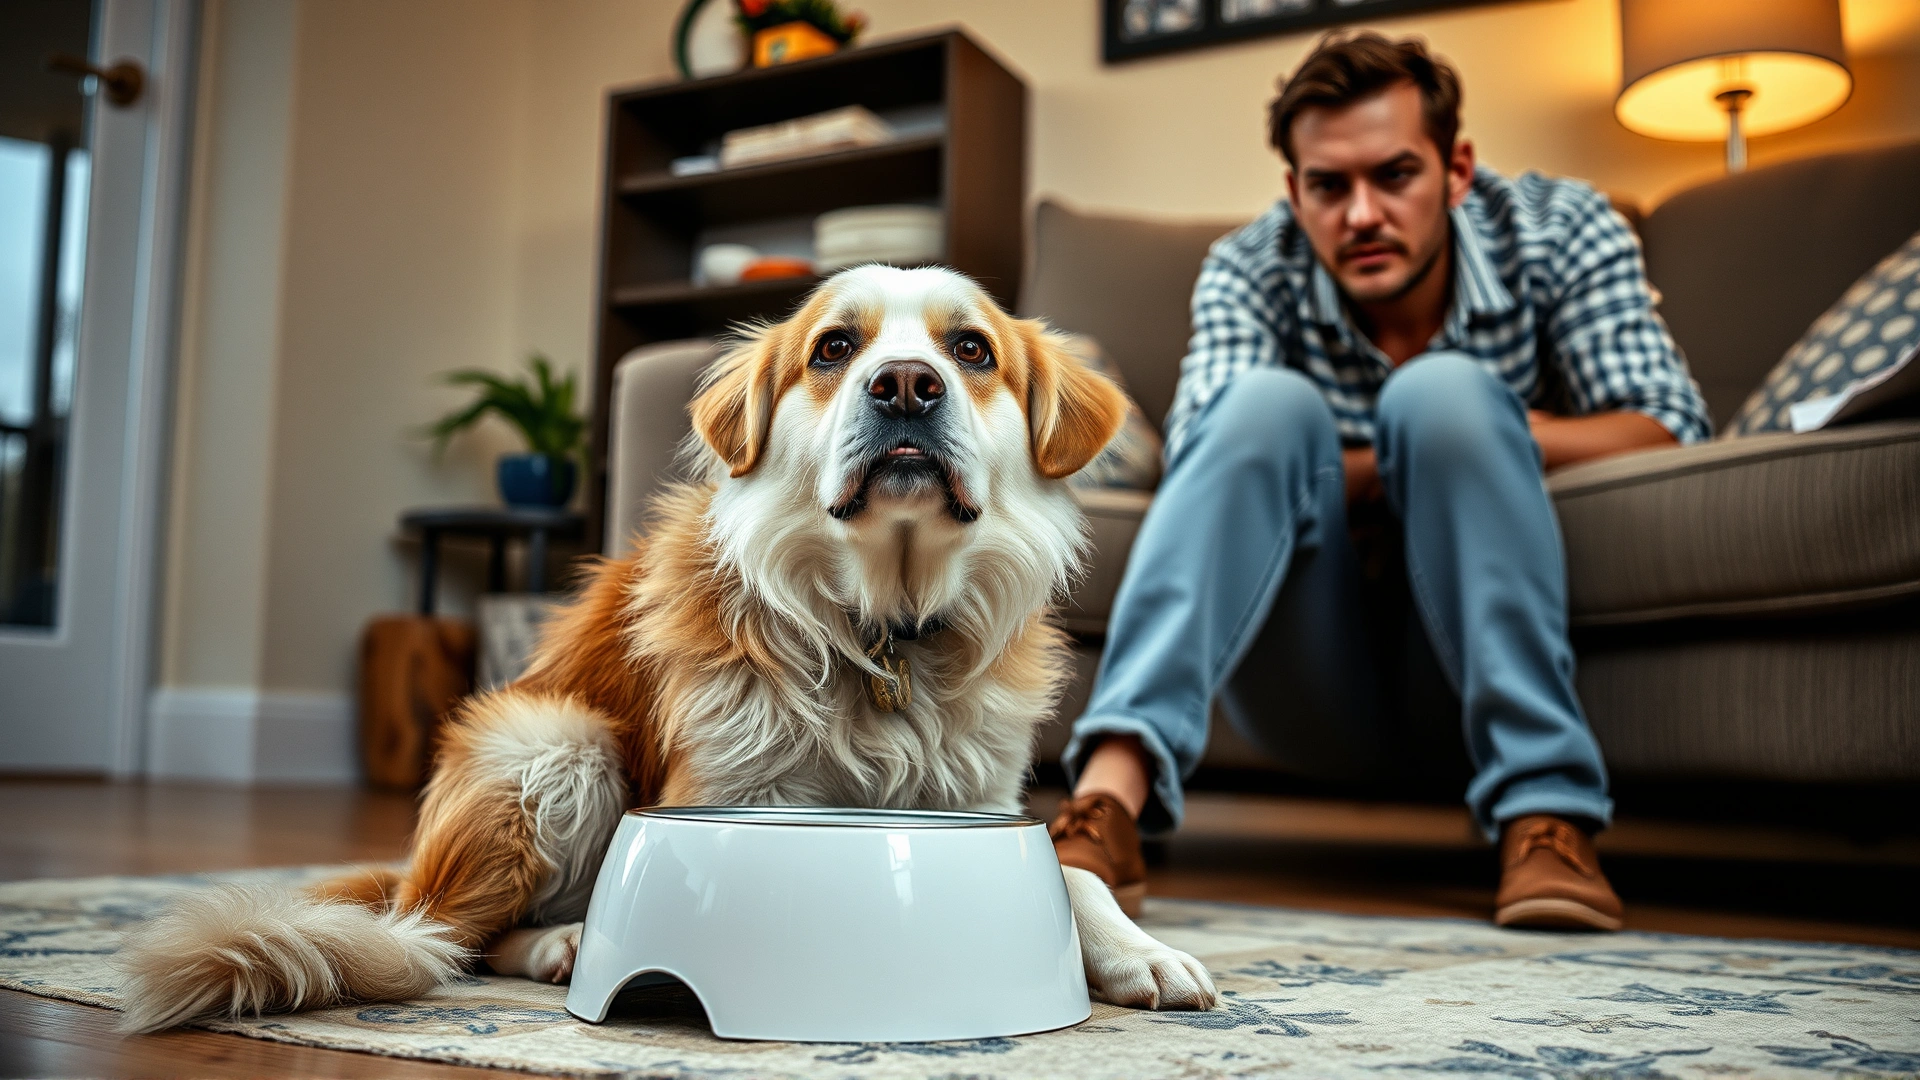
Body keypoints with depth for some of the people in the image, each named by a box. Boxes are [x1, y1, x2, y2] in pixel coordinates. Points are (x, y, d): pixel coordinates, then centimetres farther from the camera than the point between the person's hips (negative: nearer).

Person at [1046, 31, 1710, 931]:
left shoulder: (1561, 233, -2)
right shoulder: (1250, 273, -4)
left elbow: (1670, 432, -11)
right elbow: (1204, 462, -18)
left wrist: (1473, 437, -19)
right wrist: (1398, 467, -23)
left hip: (1476, 653, 0)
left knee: (1441, 393, -26)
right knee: (1271, 401, -26)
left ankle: (1543, 816, -28)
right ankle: (1111, 797, -42)